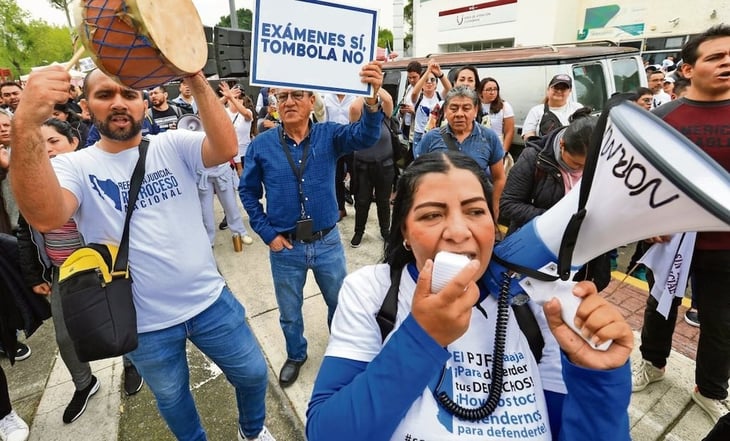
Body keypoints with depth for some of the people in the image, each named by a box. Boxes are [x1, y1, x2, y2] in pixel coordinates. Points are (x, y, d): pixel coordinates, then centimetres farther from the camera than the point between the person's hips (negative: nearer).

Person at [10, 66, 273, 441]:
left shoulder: (172, 145, -4)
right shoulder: (75, 166, -8)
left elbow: (226, 149, -25)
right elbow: (45, 217, -31)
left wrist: (196, 80, -35)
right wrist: (26, 124, -43)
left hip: (210, 301, 1)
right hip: (146, 324, 0)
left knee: (253, 374, 18)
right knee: (171, 398, 24)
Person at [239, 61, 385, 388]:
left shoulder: (329, 135, -8)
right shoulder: (261, 145, -7)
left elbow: (364, 136, -27)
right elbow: (248, 192, 2)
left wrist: (372, 98, -47)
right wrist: (267, 233, -4)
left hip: (328, 242, 0)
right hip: (285, 247, 0)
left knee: (340, 303, 20)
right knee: (289, 312, 21)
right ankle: (296, 355, 50)